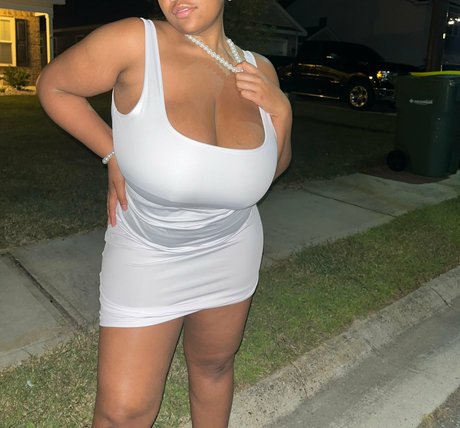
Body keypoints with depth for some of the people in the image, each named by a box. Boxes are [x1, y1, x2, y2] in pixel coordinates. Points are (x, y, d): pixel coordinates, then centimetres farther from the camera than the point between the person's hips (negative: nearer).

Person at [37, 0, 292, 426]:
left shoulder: (258, 70, -6)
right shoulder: (134, 42, -20)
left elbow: (272, 167, 5)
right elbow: (53, 85, -4)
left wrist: (280, 110, -13)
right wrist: (113, 153, -10)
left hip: (229, 255, 4)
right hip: (146, 258, -3)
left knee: (215, 365, 23)